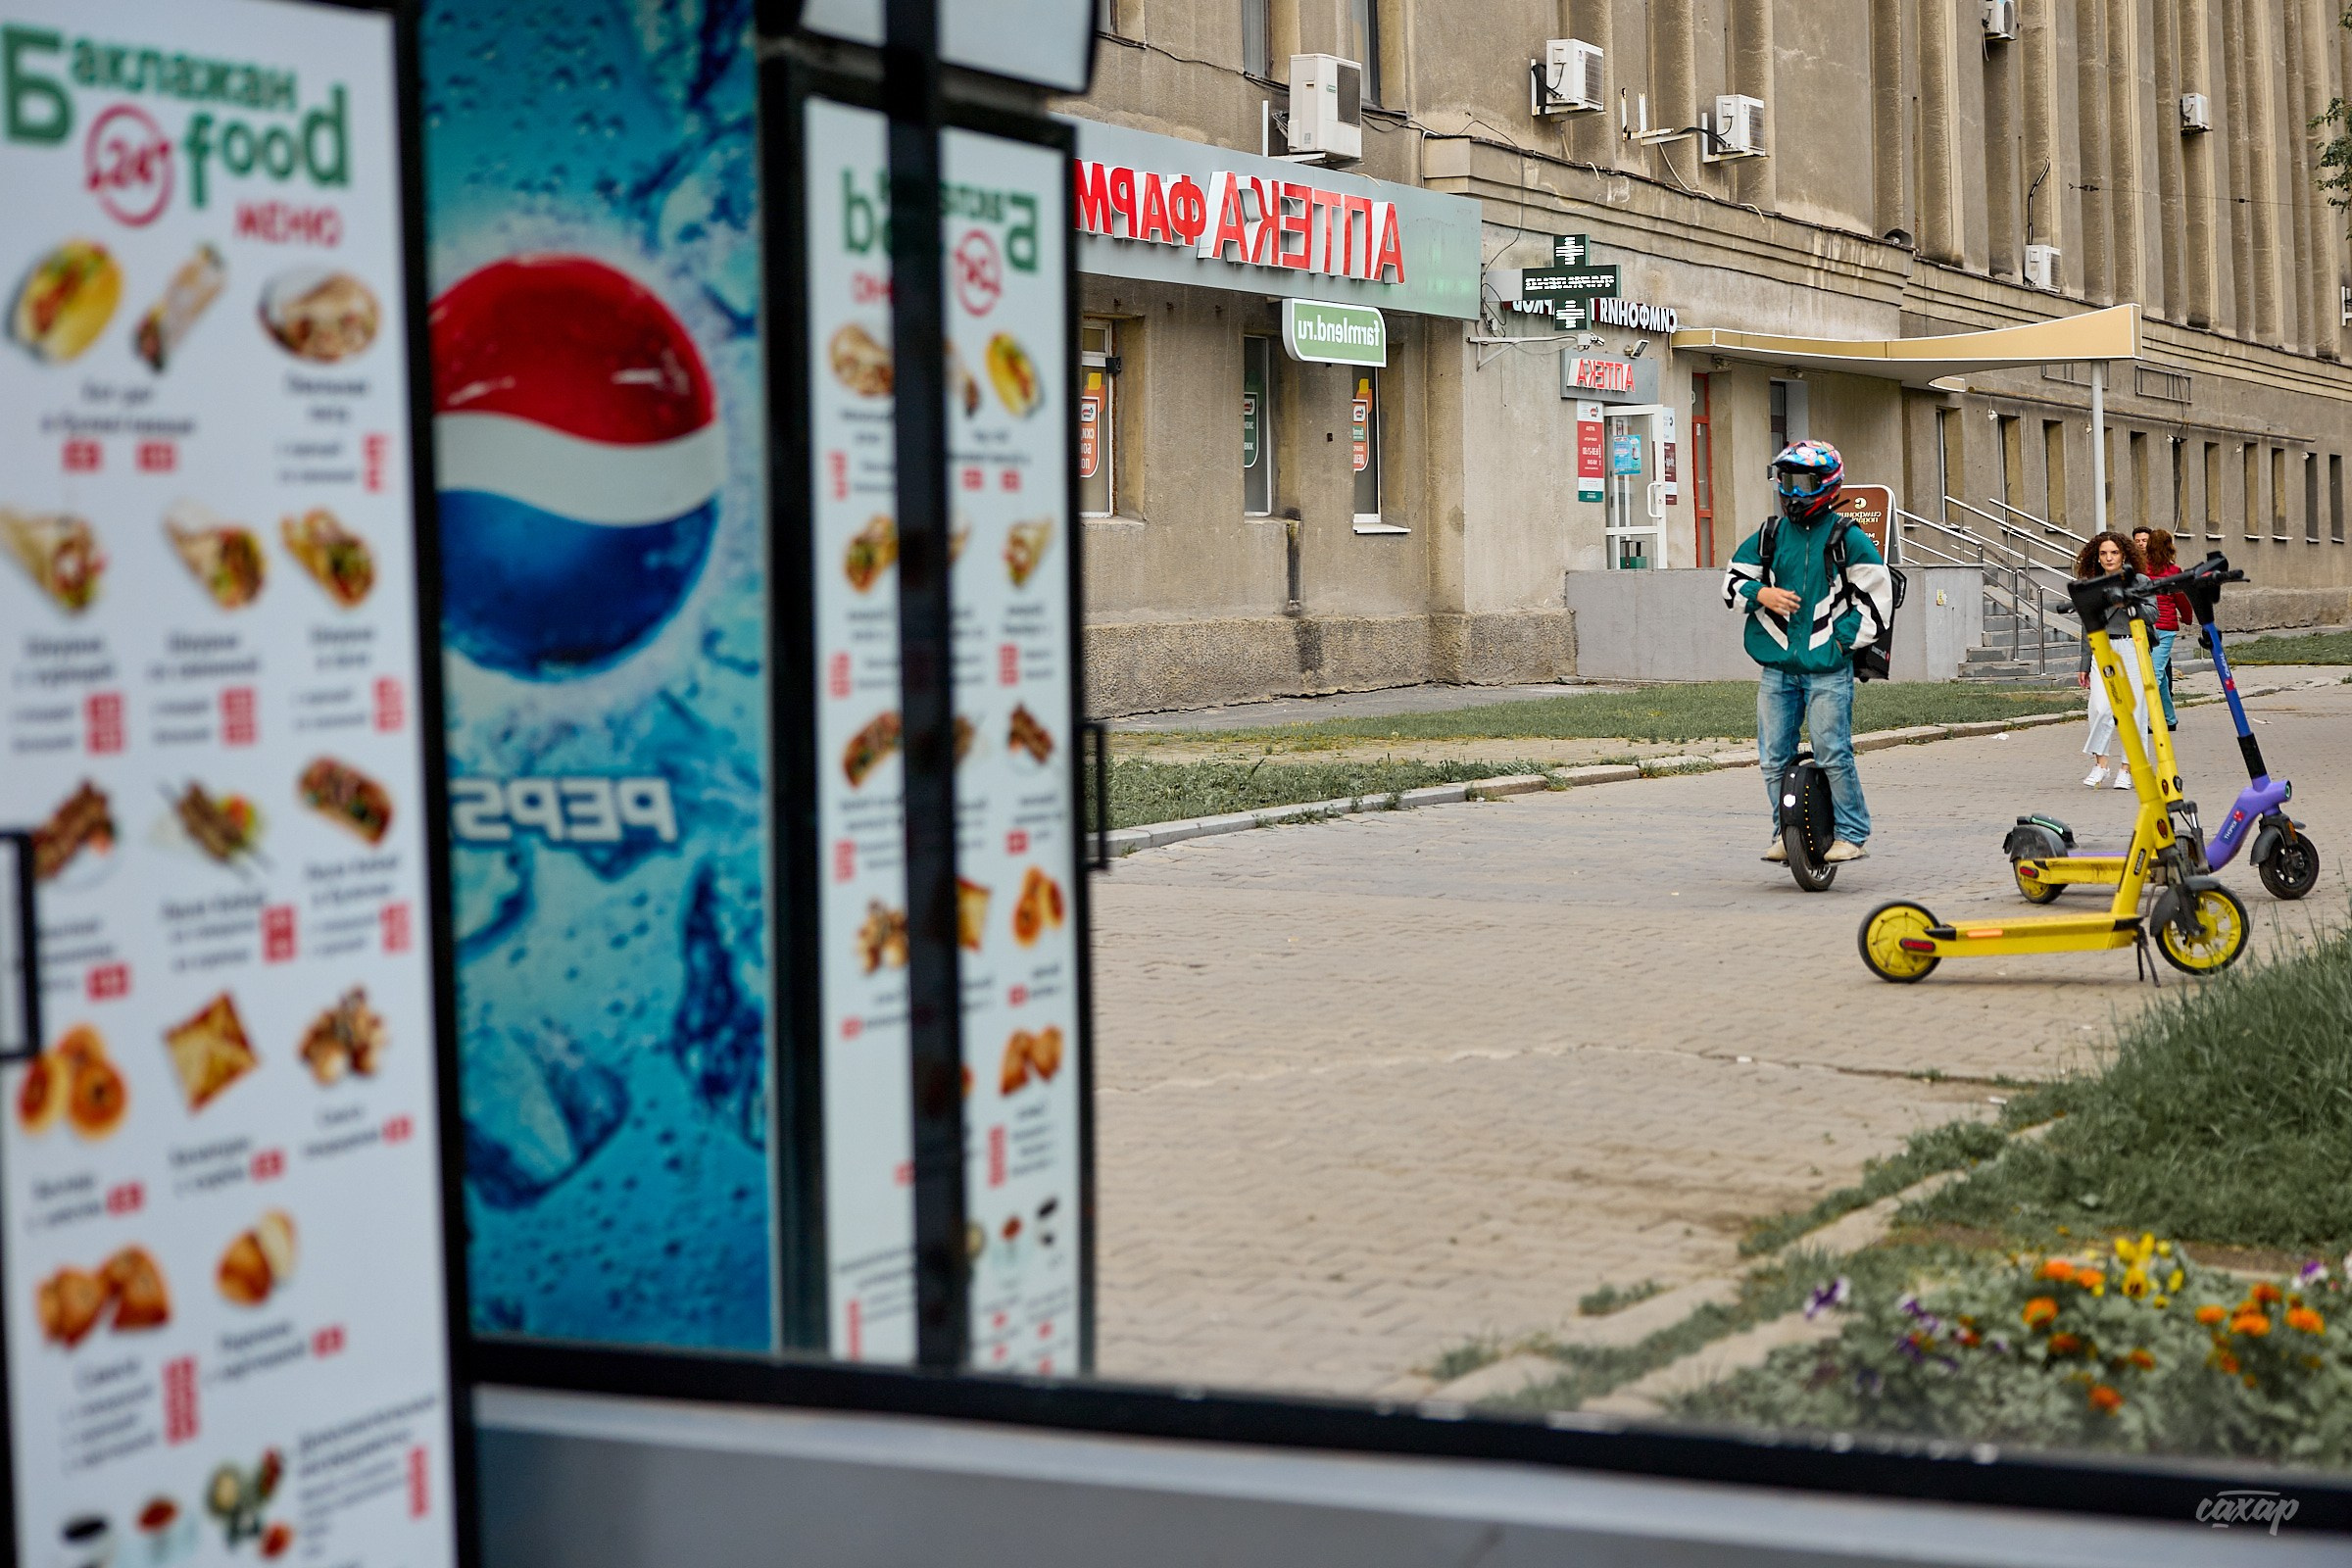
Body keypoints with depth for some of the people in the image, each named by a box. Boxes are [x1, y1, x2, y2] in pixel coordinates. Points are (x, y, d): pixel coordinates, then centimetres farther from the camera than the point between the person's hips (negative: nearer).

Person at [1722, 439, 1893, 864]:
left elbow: (1876, 595, 1)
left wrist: (1843, 639, -6)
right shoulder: (1767, 537, 12)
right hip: (1777, 666, 4)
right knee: (1774, 757, 5)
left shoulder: (1847, 538, 0)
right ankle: (1787, 833, 16)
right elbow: (1731, 583, 16)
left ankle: (1851, 834, 1)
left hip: (1828, 669, -4)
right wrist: (1761, 594, -4)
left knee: (1834, 754, -9)